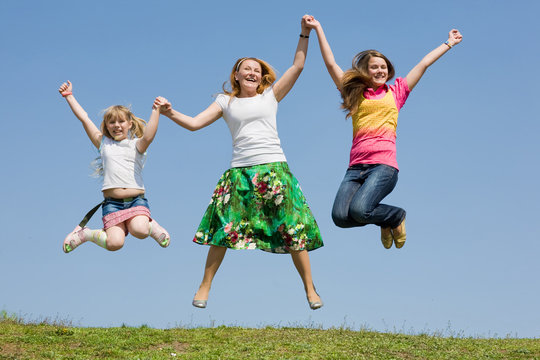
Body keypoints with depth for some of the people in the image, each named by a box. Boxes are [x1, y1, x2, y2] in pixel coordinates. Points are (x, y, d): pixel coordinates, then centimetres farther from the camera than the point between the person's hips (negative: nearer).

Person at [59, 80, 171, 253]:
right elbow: (84, 118, 15)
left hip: (137, 200, -1)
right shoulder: (104, 143, 15)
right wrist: (69, 96, 18)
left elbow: (148, 137, -13)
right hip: (112, 202, 1)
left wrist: (156, 111, -14)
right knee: (114, 243, -18)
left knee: (139, 230, -31)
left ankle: (151, 226, 6)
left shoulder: (136, 145, 11)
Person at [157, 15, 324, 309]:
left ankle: (310, 289, 7)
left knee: (293, 229, -2)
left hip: (274, 169, 0)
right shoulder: (226, 102, 14)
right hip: (239, 172, 0)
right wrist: (170, 113, -6)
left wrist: (305, 33, 6)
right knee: (224, 228, -5)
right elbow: (194, 123, 9)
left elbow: (298, 65, 10)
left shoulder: (271, 95, 13)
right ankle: (205, 287, 8)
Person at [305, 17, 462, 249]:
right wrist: (318, 30, 18)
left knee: (359, 210, -28)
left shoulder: (395, 93, 17)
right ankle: (390, 217, 11)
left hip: (383, 165, -3)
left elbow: (423, 64, 24)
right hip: (356, 166, 3)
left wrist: (449, 43, 32)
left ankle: (396, 216, 7)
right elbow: (331, 63, 19)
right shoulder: (355, 94, 19)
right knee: (340, 216, -20)